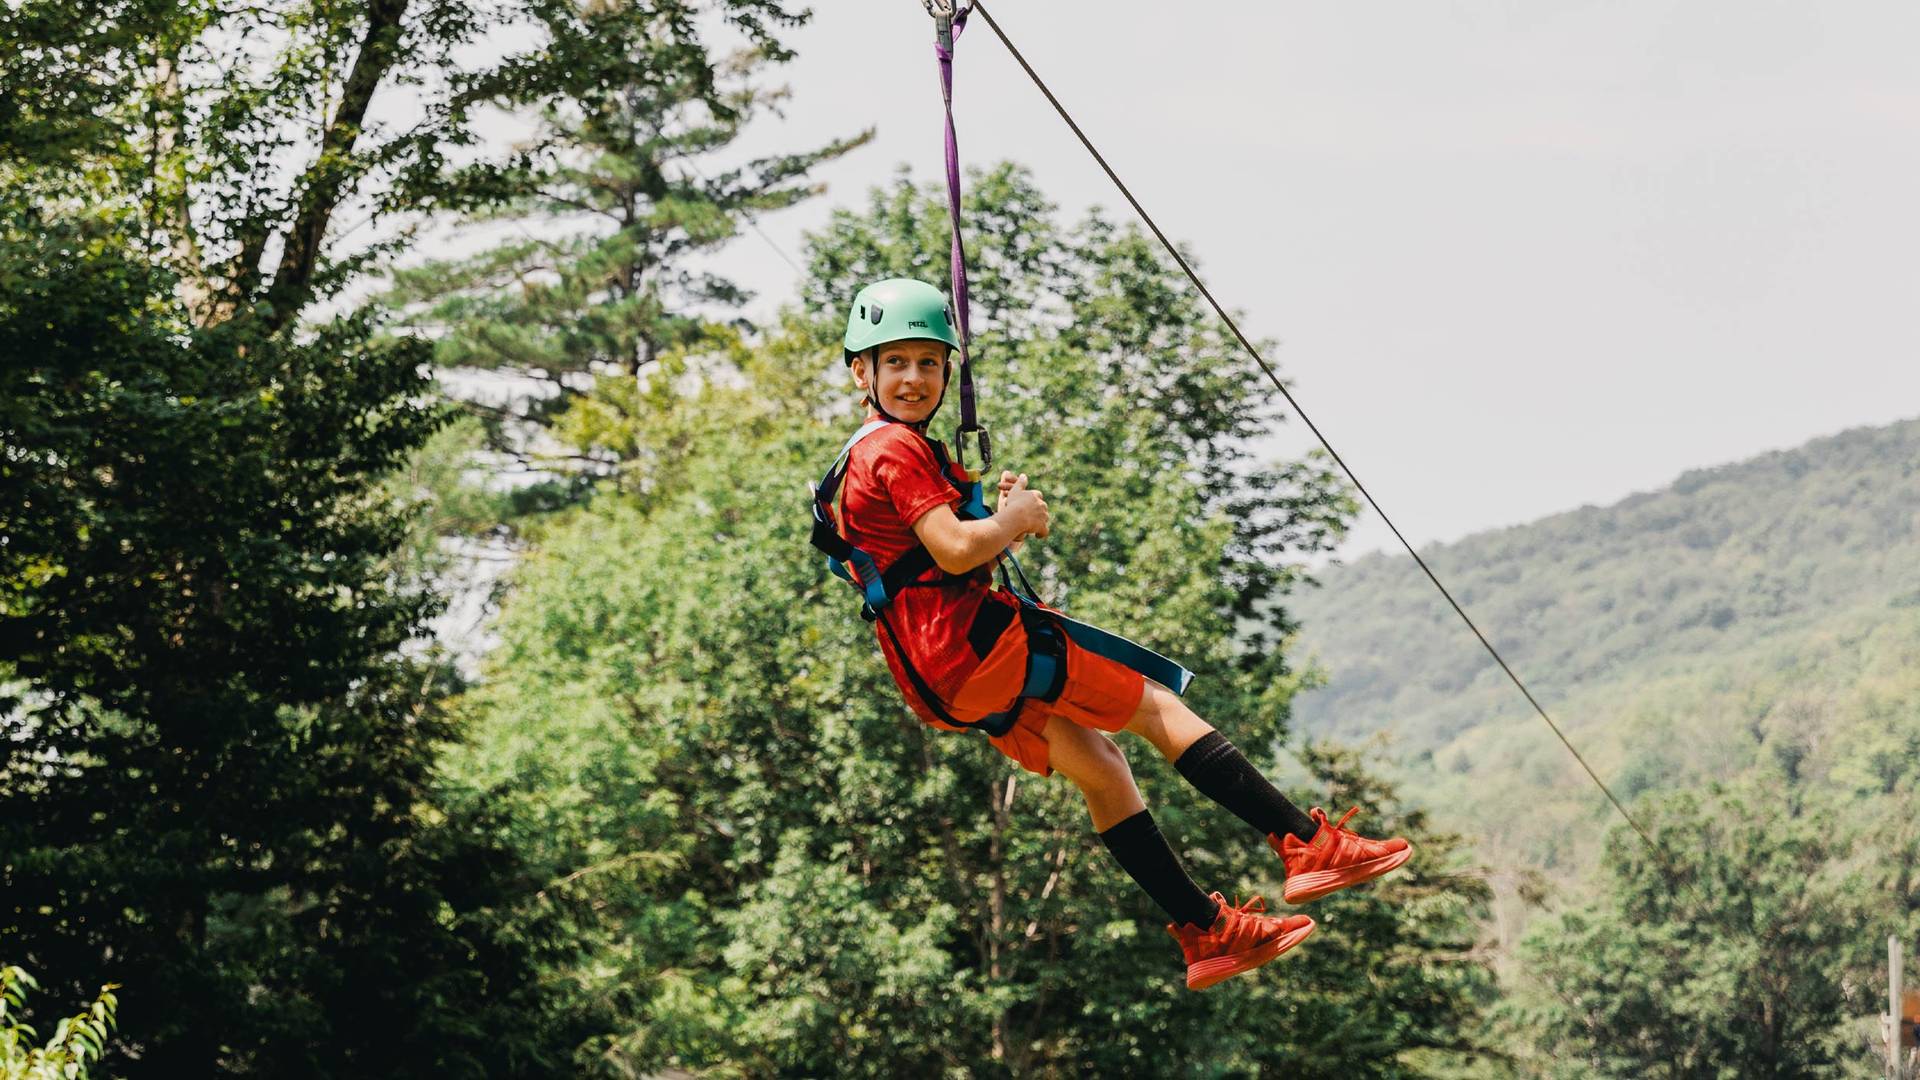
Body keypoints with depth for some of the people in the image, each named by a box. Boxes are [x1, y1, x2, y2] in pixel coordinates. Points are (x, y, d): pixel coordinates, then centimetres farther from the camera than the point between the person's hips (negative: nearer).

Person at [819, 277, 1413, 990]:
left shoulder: (864, 456, 20)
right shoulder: (899, 448, -13)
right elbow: (956, 551, -24)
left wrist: (1006, 518, 8)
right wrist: (1013, 520, -5)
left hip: (941, 676, 10)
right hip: (975, 638, -10)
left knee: (1097, 763, 17)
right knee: (1159, 711, -3)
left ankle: (1206, 932, 21)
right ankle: (1305, 845, -4)